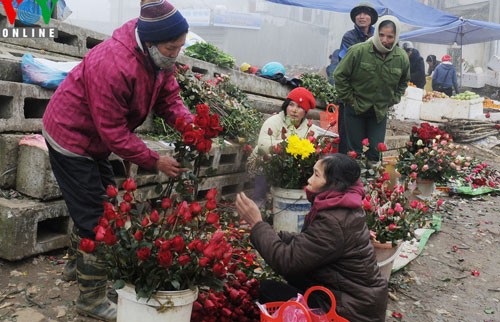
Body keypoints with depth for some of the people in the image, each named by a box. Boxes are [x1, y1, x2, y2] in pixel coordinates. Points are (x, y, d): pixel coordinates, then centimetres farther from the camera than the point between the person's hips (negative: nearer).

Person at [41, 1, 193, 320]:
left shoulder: (158, 57, -9)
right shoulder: (113, 65, -35)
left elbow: (169, 99, -7)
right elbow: (113, 132, -30)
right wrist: (155, 161, -27)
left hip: (94, 139, 9)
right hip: (71, 138, -9)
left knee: (103, 203, 20)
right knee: (96, 217, -6)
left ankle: (78, 264, 42)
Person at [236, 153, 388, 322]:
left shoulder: (333, 222, -27)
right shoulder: (340, 208, 3)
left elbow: (286, 261, -24)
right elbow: (304, 242, 7)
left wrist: (257, 223, -18)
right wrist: (274, 236, -6)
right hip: (356, 295, 9)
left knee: (266, 290, -9)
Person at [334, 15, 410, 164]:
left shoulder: (402, 58, -5)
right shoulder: (358, 51, -18)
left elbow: (403, 82, 14)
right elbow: (340, 75, -9)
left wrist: (392, 101, 6)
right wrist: (349, 99, -8)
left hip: (380, 111, 3)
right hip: (355, 109, -3)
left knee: (376, 151, 5)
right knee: (354, 151, 5)